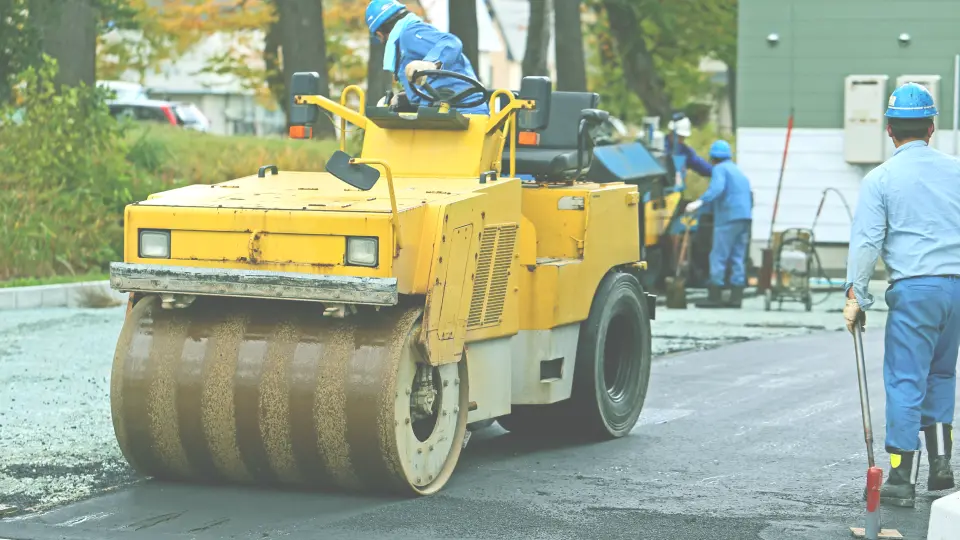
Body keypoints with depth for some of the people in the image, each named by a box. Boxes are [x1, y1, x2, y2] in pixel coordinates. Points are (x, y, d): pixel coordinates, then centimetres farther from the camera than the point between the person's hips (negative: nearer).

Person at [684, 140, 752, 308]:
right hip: (745, 217, 8)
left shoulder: (719, 169, -1)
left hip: (728, 217, -8)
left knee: (719, 256, -7)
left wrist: (700, 201, -30)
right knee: (738, 257, 7)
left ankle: (714, 296, -10)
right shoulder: (738, 171, 25)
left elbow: (717, 188, -21)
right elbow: (749, 197, 27)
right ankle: (736, 296, 4)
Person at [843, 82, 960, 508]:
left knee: (905, 381, -2)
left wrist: (856, 297, -2)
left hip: (913, 289, -4)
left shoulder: (880, 179, -2)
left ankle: (902, 479, -3)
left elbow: (866, 242, -6)